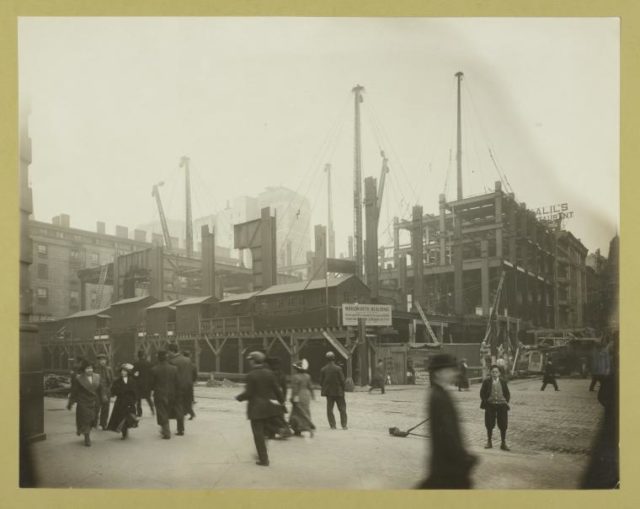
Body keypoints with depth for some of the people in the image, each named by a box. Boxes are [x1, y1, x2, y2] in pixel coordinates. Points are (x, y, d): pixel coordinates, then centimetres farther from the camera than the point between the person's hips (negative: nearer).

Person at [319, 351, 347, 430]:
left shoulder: (323, 370, -4)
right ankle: (344, 425, 7)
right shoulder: (338, 369, -12)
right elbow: (342, 380, -10)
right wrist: (342, 390, 4)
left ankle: (332, 425, 6)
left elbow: (321, 382, -1)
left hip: (329, 392, 2)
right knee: (342, 408, 8)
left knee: (330, 409, 9)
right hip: (338, 391, -2)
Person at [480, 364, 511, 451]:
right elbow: (482, 393, 2)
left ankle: (503, 443, 13)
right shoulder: (486, 382, -1)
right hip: (490, 405, -1)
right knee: (489, 425, 6)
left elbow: (507, 393, 11)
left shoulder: (503, 382, 5)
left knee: (503, 426, 2)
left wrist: (506, 402, -2)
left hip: (502, 405, 1)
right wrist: (485, 402, -7)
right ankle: (489, 442, 22)